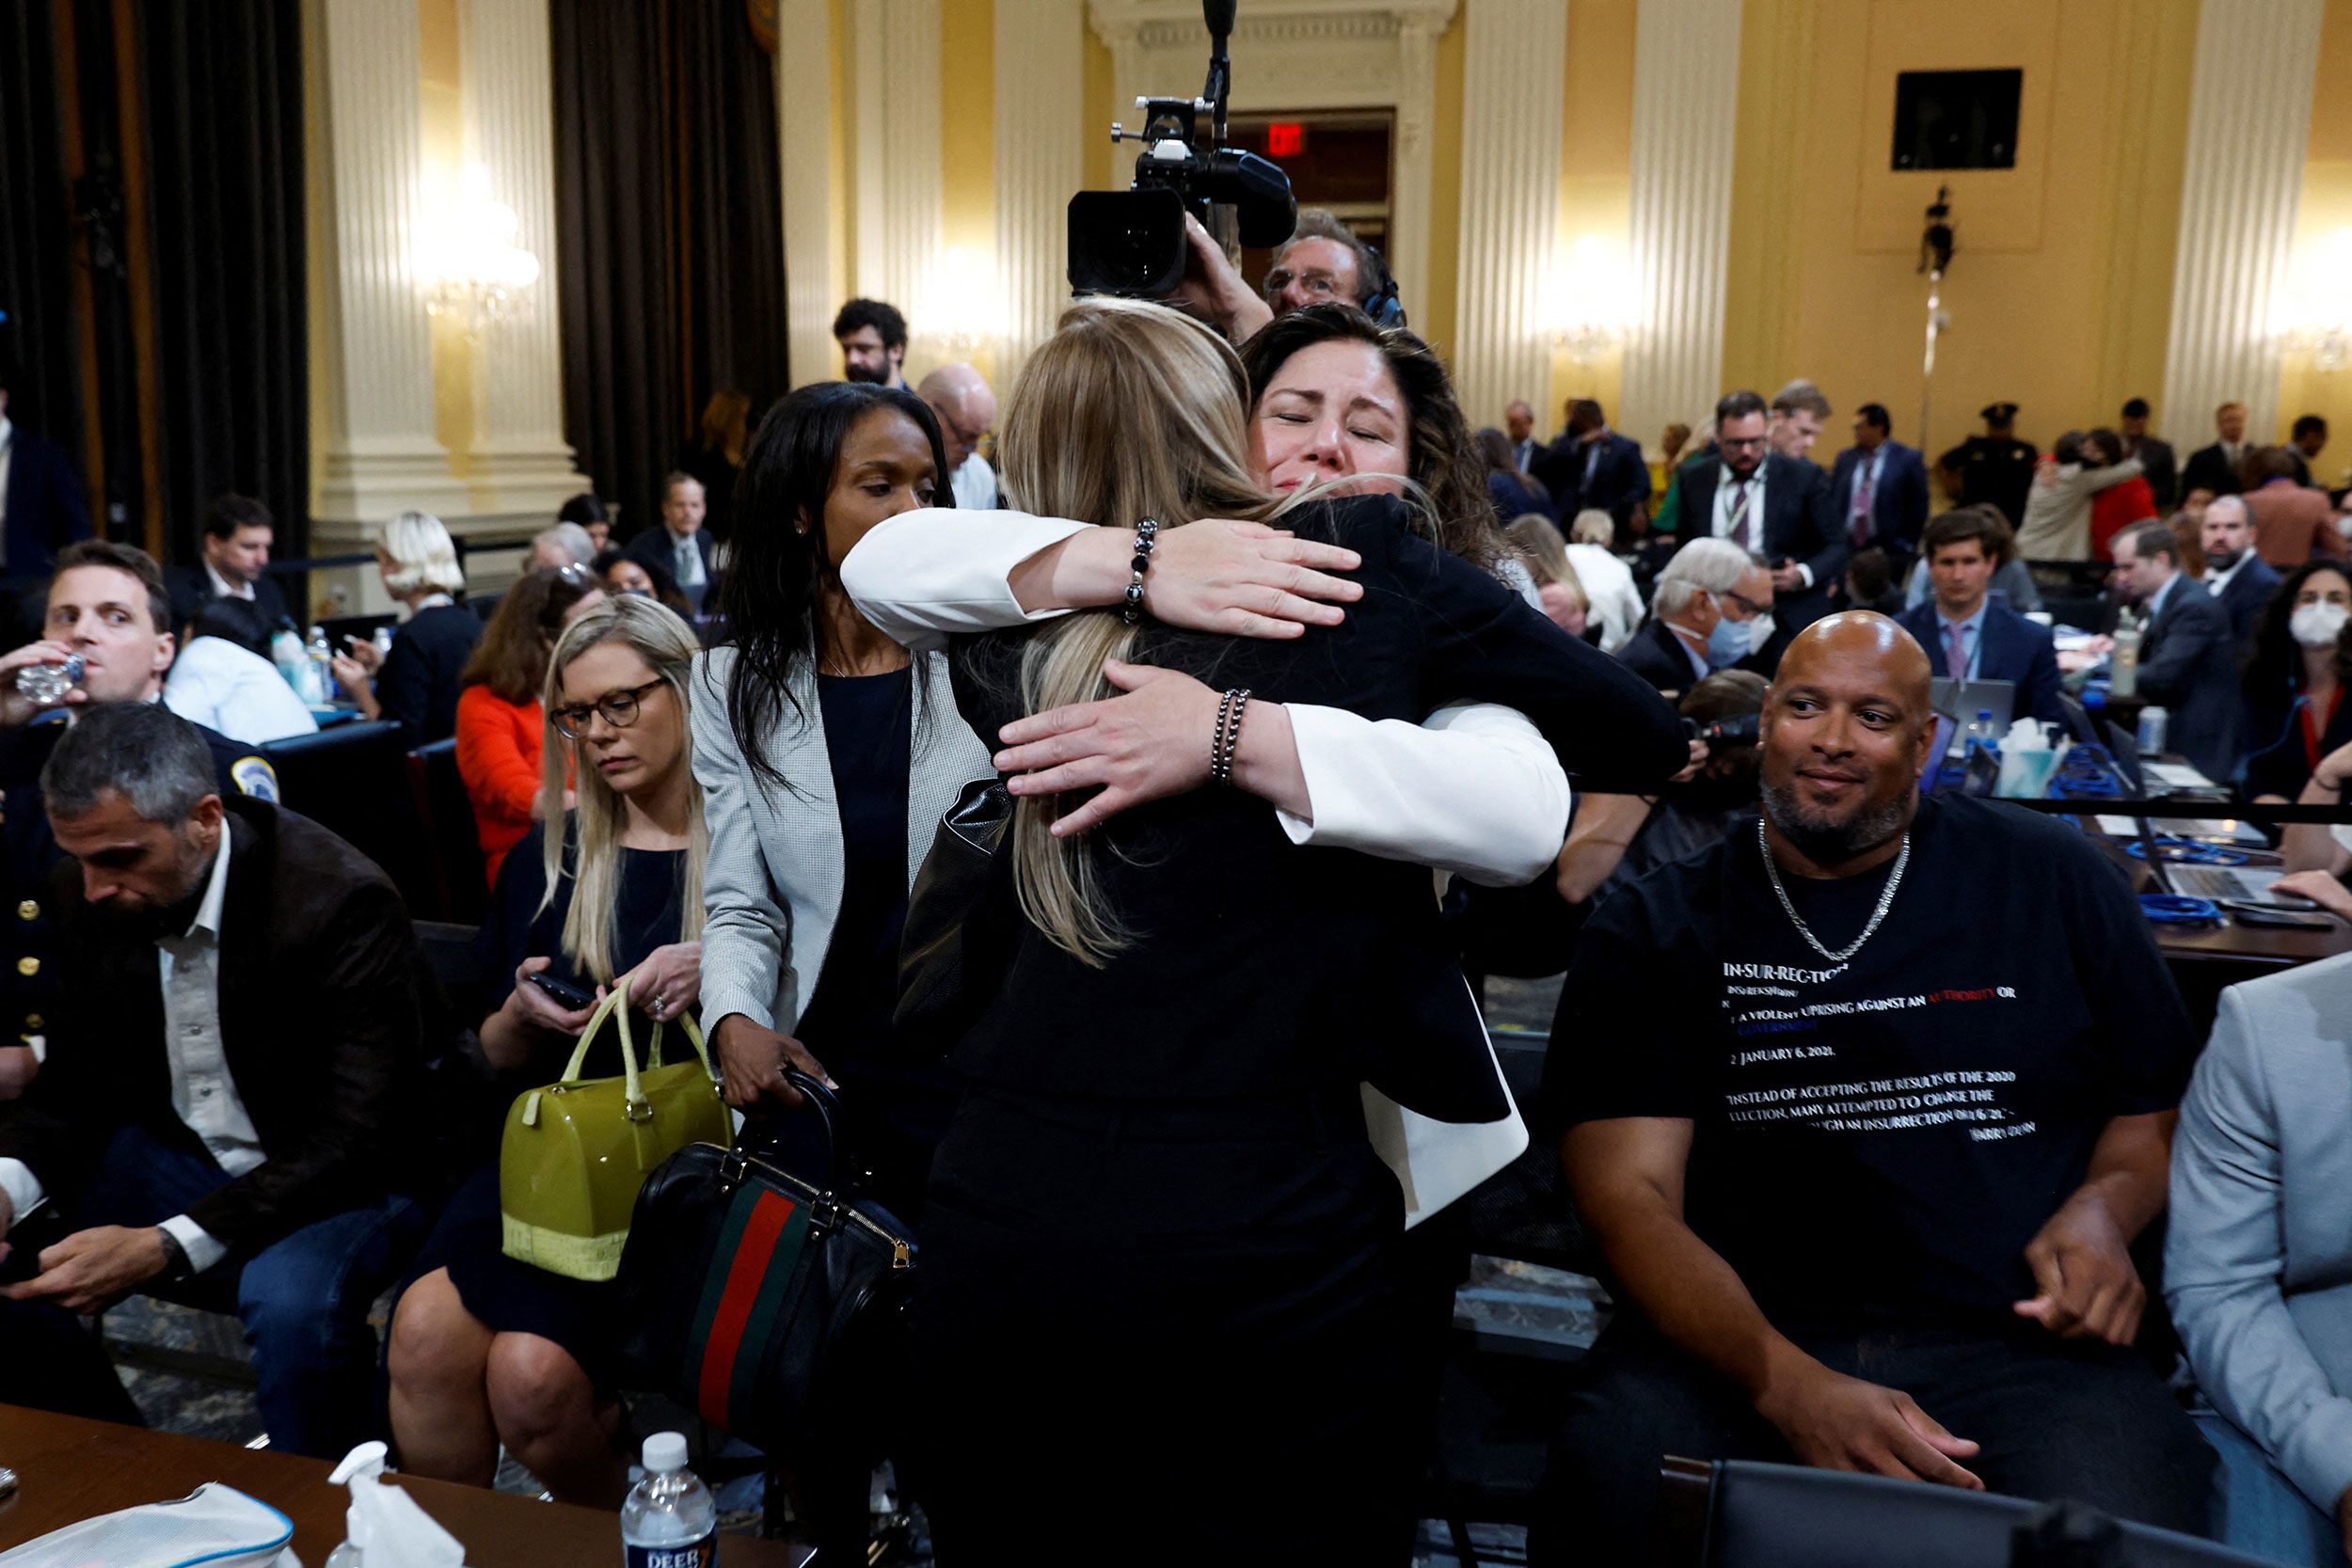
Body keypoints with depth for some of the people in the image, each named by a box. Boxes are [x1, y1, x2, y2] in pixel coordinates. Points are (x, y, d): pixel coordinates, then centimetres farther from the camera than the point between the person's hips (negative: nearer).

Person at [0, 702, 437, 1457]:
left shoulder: (341, 901, -26)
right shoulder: (91, 897, -5)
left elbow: (357, 1137, -27)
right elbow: (79, 1080, 6)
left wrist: (167, 1247, -34)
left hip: (343, 1177, -7)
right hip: (179, 1159, 7)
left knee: (293, 1298, -35)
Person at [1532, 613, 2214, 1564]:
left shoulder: (2054, 883, 10)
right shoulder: (1653, 931, 6)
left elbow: (2161, 1103, 19)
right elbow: (1629, 1194, -3)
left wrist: (2104, 1208, -5)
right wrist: (1789, 1385, -19)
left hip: (2019, 1340, 1)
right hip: (1731, 1338, -1)